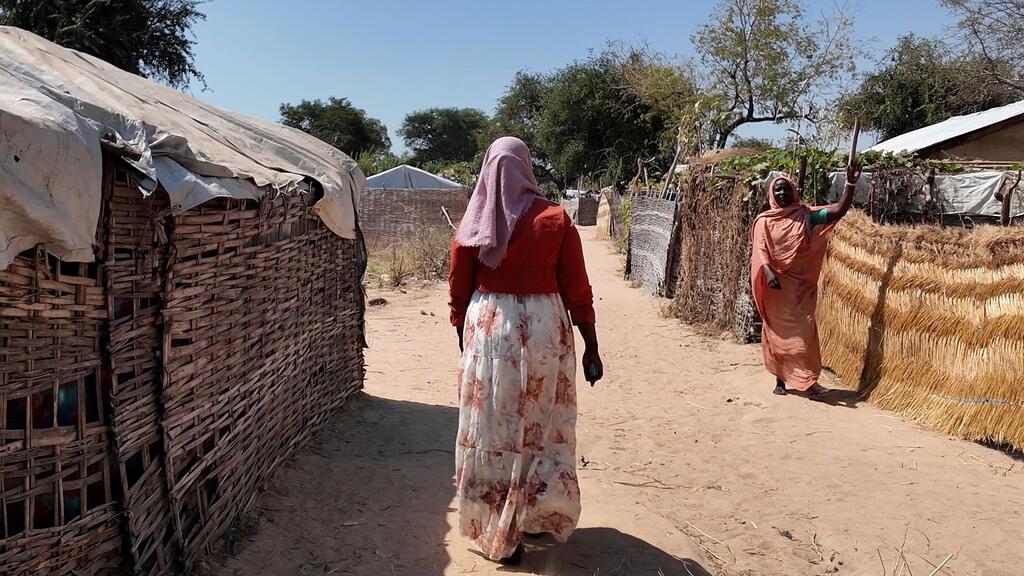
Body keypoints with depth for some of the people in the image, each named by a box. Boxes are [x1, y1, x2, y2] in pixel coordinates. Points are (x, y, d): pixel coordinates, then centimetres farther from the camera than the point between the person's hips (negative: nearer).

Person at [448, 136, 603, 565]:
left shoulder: (472, 224, 0)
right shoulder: (555, 220, -3)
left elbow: (458, 293, 3)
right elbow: (577, 291, -2)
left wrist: (465, 341, 15)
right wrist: (591, 346, 6)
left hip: (487, 329, 1)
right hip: (544, 328, 0)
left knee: (494, 431, 11)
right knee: (543, 426, 16)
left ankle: (499, 533, 20)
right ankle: (539, 518, 29)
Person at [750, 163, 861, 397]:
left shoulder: (806, 216, 5)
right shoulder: (764, 221, 1)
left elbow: (839, 211, -1)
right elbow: (760, 250, -10)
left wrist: (851, 184, -12)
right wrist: (768, 272, -27)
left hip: (801, 285, 1)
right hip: (775, 286, -1)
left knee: (803, 331, -5)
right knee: (777, 332, 6)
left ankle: (807, 380, -1)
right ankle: (780, 380, 16)